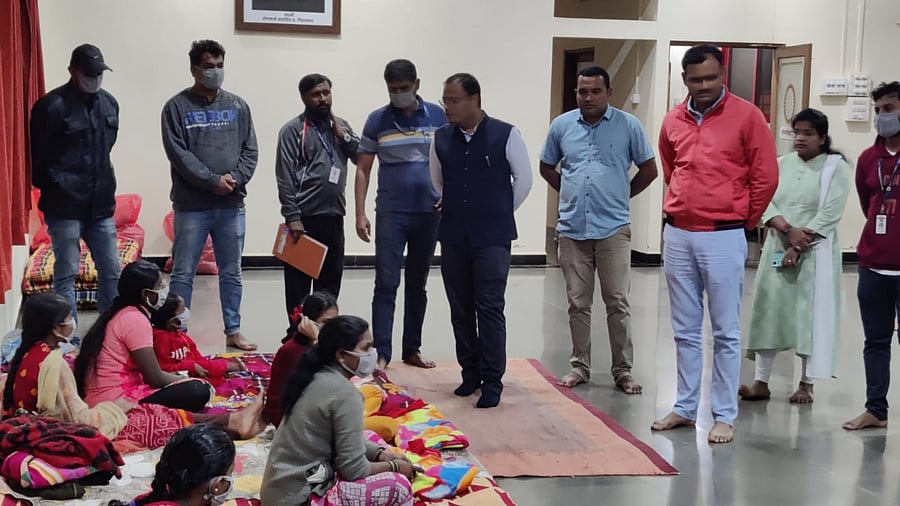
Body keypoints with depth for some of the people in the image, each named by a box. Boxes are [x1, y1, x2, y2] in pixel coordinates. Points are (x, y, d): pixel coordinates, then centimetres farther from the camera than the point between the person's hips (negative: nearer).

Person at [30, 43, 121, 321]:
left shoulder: (109, 103, 9)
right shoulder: (53, 106, -12)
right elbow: (37, 156, -8)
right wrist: (53, 187, -1)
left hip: (101, 204, 6)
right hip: (65, 206, -6)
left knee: (111, 272, 9)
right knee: (66, 275, 0)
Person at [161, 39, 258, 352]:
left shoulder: (237, 106, 9)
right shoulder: (177, 107, -2)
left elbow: (250, 150, 6)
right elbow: (178, 154, -10)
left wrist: (235, 178, -11)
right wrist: (213, 181, -16)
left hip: (232, 205, 4)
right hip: (191, 205, -3)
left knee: (231, 272, 11)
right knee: (183, 273, 2)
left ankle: (233, 332, 21)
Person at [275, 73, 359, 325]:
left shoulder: (340, 126, 14)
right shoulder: (293, 130, -4)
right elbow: (285, 177, -10)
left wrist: (342, 135, -5)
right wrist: (292, 217, -16)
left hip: (334, 216, 6)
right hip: (304, 217, -6)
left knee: (330, 281, 13)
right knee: (298, 282, 1)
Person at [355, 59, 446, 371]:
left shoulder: (437, 116, 2)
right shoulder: (377, 120, 0)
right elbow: (363, 169, 2)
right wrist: (360, 214, -4)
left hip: (429, 213, 2)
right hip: (391, 213, -2)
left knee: (417, 284, 11)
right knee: (386, 284, -4)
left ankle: (412, 349, 21)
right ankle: (381, 353, 0)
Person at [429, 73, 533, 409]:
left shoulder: (505, 135, -7)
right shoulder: (441, 138, 4)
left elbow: (524, 179, 3)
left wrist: (501, 213, 8)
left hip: (492, 237, -4)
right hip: (453, 237, 4)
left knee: (490, 308, -5)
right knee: (460, 309, 9)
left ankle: (492, 381, 3)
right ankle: (470, 373, 22)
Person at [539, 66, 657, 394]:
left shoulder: (628, 126, -2)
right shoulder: (561, 125, 6)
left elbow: (649, 169, 7)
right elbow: (547, 167, 18)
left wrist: (621, 196, 7)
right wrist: (571, 194, 10)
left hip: (613, 228, -2)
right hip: (572, 228, 3)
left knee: (617, 303, 1)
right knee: (577, 304, 10)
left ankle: (623, 371, 9)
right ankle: (579, 366, 20)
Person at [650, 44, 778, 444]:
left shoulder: (746, 116, -6)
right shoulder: (673, 121, 8)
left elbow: (765, 177, -3)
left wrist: (742, 220, 4)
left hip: (723, 238, -5)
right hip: (677, 235, 5)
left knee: (725, 331, 1)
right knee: (685, 329, 12)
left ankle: (724, 415, 9)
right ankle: (685, 407, 22)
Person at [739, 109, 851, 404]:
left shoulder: (836, 167, -3)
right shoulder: (782, 163, 9)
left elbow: (830, 214, -11)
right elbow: (765, 202, -1)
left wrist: (799, 247, -16)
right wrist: (788, 230, -17)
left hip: (815, 253, -4)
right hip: (777, 249, 4)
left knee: (812, 315, 0)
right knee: (768, 310, 2)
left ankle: (806, 384, 11)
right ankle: (761, 382, 9)